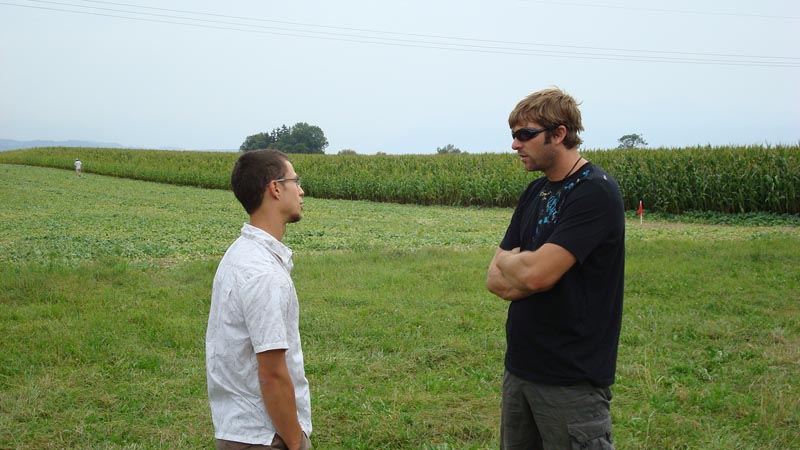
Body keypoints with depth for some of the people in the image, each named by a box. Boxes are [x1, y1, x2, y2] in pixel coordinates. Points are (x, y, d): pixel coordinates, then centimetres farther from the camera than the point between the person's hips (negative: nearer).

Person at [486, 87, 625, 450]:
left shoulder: (596, 193, -15)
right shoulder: (534, 193, 10)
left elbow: (536, 273, -24)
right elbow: (495, 280, 7)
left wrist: (508, 260, -4)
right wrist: (523, 268, -13)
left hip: (572, 376, -8)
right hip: (519, 366, 8)